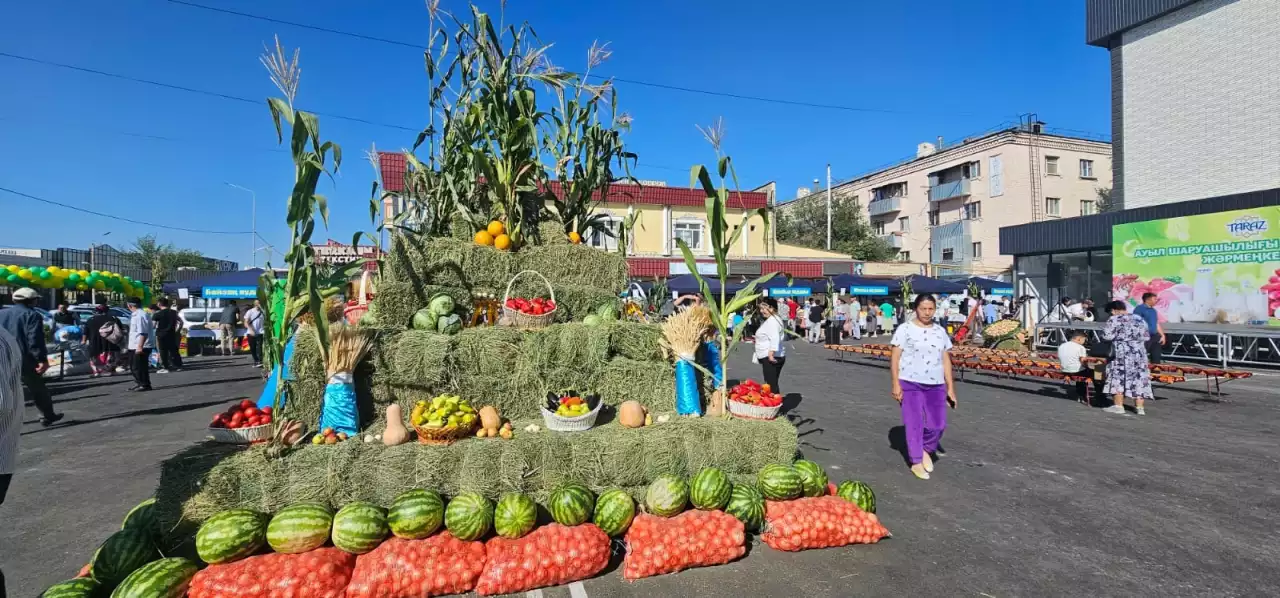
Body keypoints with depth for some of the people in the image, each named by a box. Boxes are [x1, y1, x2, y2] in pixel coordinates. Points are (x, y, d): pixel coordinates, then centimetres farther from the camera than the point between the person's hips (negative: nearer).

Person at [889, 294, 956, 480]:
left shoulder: (940, 331, 10)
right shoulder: (905, 329, -4)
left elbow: (946, 361, 11)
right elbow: (895, 358, -7)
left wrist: (950, 388, 8)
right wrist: (895, 384, -13)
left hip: (935, 385, 4)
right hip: (910, 383, -4)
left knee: (938, 424, 1)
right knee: (914, 423, 1)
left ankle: (925, 449, 30)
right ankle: (916, 463, 15)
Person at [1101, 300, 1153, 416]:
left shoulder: (1114, 319, -8)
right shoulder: (1139, 318, 12)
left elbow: (1107, 335, -14)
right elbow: (1146, 337, 14)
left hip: (1122, 353, -6)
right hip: (1139, 353, 6)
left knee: (1118, 377, 2)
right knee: (1139, 378, 9)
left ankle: (1119, 406, 1)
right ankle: (1140, 407, 10)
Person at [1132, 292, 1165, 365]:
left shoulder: (1153, 310, 18)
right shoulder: (1139, 309, -7)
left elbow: (1157, 324, 23)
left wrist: (1162, 335, 16)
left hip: (1155, 337, 8)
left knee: (1156, 358, 10)